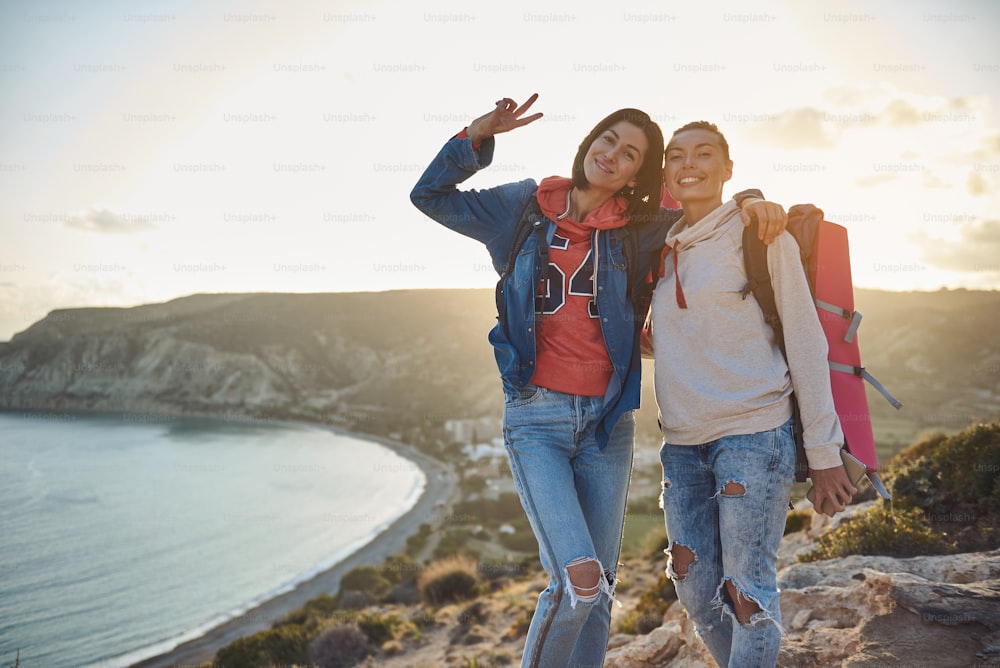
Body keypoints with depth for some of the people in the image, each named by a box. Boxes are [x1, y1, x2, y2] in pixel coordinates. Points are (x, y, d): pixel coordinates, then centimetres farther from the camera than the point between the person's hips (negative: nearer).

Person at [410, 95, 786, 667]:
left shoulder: (637, 231, 7)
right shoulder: (525, 207, 7)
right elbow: (430, 195, 12)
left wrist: (753, 205, -4)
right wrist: (478, 136, 0)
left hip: (607, 421, 3)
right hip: (536, 417, -2)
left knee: (597, 589, 8)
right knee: (579, 580, -17)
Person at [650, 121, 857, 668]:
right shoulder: (661, 248, 13)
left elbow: (805, 344, -5)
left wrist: (823, 451, -7)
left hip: (754, 435, -5)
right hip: (680, 443, 6)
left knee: (747, 591, -6)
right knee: (696, 592, 8)